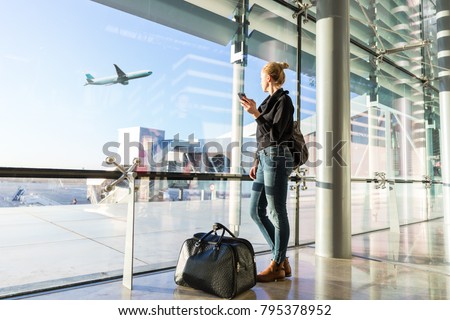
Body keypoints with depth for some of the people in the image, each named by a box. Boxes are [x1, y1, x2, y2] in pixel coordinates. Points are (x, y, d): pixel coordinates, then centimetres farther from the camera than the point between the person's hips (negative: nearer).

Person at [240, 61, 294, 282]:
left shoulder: (283, 100, -5)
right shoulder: (269, 101, 21)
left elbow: (275, 134, -14)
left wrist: (255, 113, -17)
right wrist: (257, 162, 18)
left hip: (276, 158, -9)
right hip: (265, 159, 9)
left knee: (276, 212, -3)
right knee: (256, 211, 8)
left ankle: (277, 265, 11)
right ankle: (282, 259, 18)